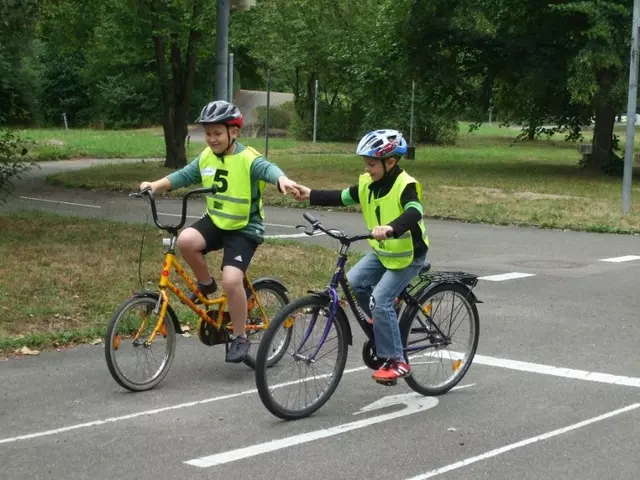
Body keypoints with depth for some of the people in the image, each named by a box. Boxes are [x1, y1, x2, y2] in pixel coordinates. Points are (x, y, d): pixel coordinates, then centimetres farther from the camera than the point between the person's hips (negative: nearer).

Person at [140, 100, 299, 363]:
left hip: (244, 228, -5)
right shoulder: (206, 157, 2)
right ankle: (205, 284, 3)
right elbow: (183, 176, 3)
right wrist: (155, 185, -15)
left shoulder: (248, 159, -17)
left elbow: (268, 169, -36)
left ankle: (240, 337, 0)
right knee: (186, 240, -26)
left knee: (231, 279, -21)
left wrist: (283, 180, -58)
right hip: (215, 221, 5)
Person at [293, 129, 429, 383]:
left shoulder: (406, 185, -24)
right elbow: (342, 198, 10)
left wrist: (390, 228, -59)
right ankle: (385, 325, 13)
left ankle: (395, 361, -7)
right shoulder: (367, 183, -2)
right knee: (353, 282, -10)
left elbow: (414, 213, -42)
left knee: (379, 300, -18)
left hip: (408, 256, -7)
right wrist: (311, 195, 2)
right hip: (382, 252, 8)